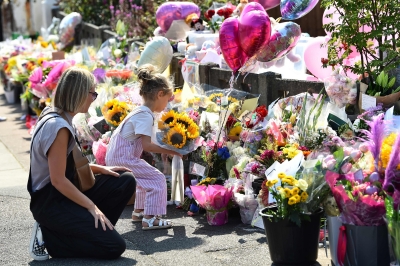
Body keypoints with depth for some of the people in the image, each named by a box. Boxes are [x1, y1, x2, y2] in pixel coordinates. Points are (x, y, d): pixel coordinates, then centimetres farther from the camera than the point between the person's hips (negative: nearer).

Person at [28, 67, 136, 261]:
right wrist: (92, 207, -18)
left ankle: (92, 230, 6)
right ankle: (48, 238, -4)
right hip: (50, 202, -10)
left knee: (126, 181, 6)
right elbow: (58, 179, -24)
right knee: (114, 247, -13)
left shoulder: (55, 116, 7)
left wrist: (100, 169, 7)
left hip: (65, 193, 10)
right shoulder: (58, 126, -24)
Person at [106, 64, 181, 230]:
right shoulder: (145, 116, -17)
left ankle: (138, 212, 33)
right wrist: (171, 151, -18)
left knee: (148, 180, 23)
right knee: (157, 179, -9)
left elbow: (143, 143, 17)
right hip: (123, 159, -10)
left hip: (117, 157, 10)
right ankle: (150, 219, -11)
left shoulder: (140, 112, 13)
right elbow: (146, 145, -24)